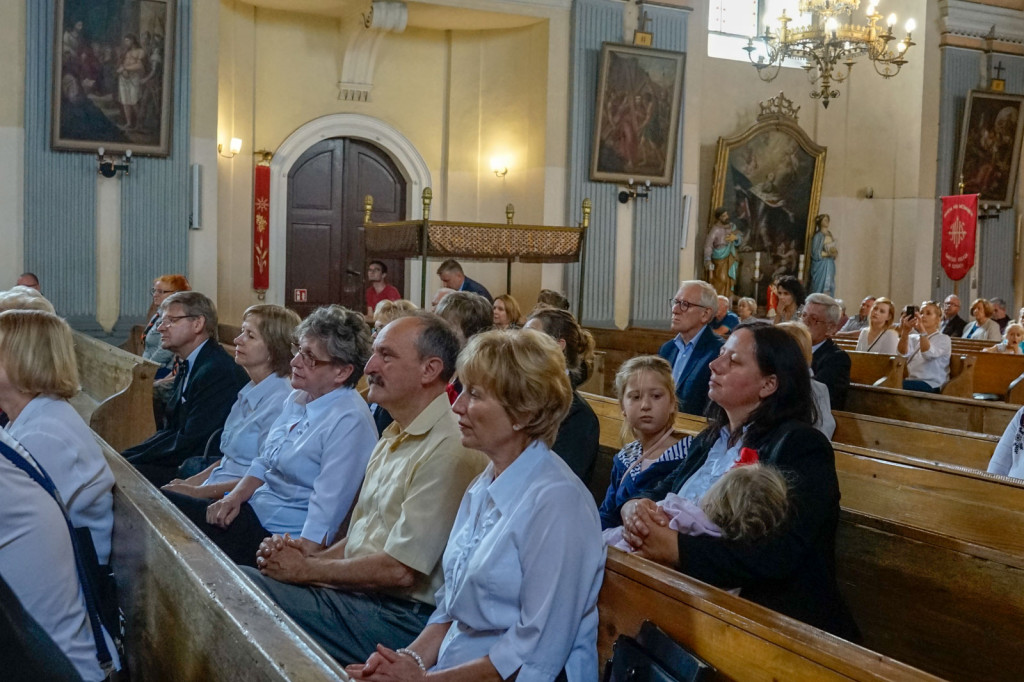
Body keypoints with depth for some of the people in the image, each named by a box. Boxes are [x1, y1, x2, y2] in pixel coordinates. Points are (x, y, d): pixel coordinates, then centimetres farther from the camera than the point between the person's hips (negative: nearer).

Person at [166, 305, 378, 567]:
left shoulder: (349, 422, -21)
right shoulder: (298, 398, 8)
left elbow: (325, 515, -23)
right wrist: (234, 498, -1)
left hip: (279, 534, -9)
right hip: (251, 510, 9)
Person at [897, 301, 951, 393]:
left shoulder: (943, 339, 6)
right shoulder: (913, 338, 18)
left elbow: (928, 354, -18)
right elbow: (903, 353, -7)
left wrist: (921, 330, -29)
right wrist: (905, 332, -25)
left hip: (931, 385, -4)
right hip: (911, 382, 4)